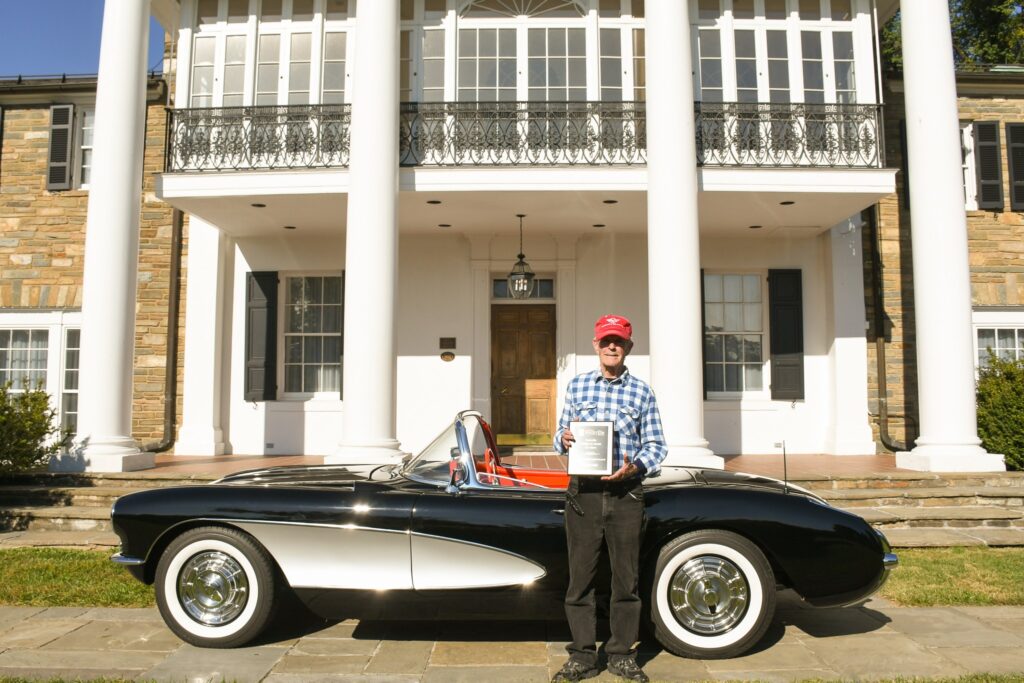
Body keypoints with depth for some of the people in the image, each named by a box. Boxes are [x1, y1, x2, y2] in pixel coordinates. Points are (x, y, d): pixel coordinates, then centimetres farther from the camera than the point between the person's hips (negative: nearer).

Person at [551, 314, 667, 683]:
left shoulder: (642, 392, 4)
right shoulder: (576, 385, 8)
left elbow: (656, 444, 4)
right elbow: (560, 434, 12)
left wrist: (635, 466, -15)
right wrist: (563, 439, -12)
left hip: (626, 493, 0)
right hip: (583, 491, 1)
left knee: (626, 578, 8)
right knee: (580, 578, 6)